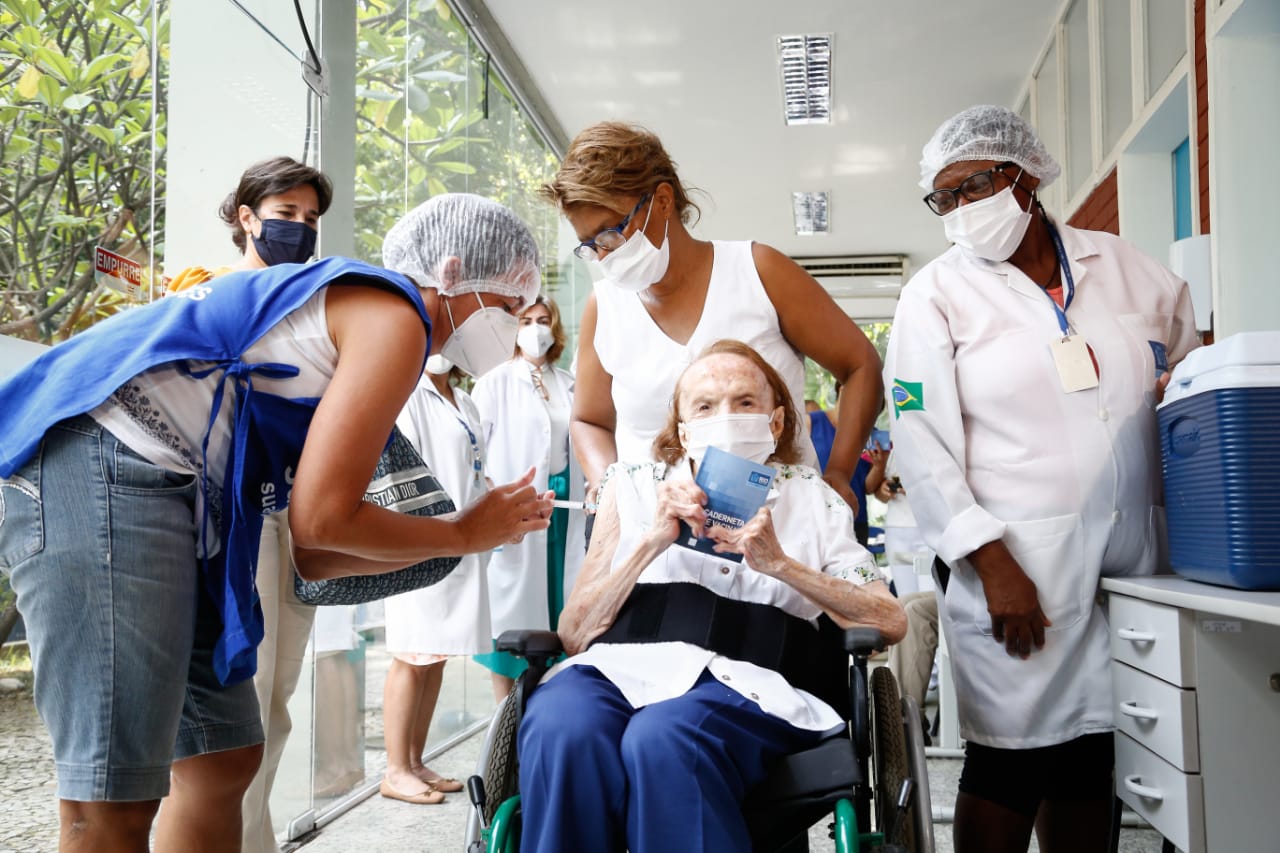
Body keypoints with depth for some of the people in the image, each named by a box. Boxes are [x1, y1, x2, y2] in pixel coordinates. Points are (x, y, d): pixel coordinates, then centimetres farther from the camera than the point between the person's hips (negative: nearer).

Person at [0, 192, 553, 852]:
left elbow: (312, 555, 17)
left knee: (224, 760, 14)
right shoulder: (395, 315, -5)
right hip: (102, 471, -11)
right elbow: (321, 519, -13)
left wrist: (488, 527, 20)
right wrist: (464, 535, 3)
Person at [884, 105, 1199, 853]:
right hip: (1021, 563, -3)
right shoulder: (937, 294, 0)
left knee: (1091, 753, 10)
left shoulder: (1124, 266, 10)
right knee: (1010, 760, -1)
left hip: (1136, 556, 4)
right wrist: (991, 561, -14)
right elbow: (924, 445, -6)